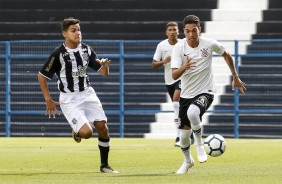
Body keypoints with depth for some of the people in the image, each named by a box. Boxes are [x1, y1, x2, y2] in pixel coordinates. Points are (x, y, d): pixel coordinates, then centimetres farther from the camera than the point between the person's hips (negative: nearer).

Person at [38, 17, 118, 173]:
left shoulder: (86, 49, 2)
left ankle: (104, 165, 9)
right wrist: (48, 100, -6)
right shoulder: (58, 54, -13)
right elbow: (41, 76, -5)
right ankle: (76, 131, 17)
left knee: (102, 127, -7)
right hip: (69, 99, -5)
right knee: (86, 132, -20)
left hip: (87, 94, 5)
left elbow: (103, 73, 7)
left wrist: (105, 65, -17)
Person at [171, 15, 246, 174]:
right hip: (186, 94, 2)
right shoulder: (179, 47, -12)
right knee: (184, 134, 5)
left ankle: (199, 144, -9)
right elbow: (174, 75, -20)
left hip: (205, 92, -2)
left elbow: (226, 55, 10)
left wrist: (236, 78, 14)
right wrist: (184, 67, -42)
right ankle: (188, 161, 36)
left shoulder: (210, 44, -11)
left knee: (192, 113, -35)